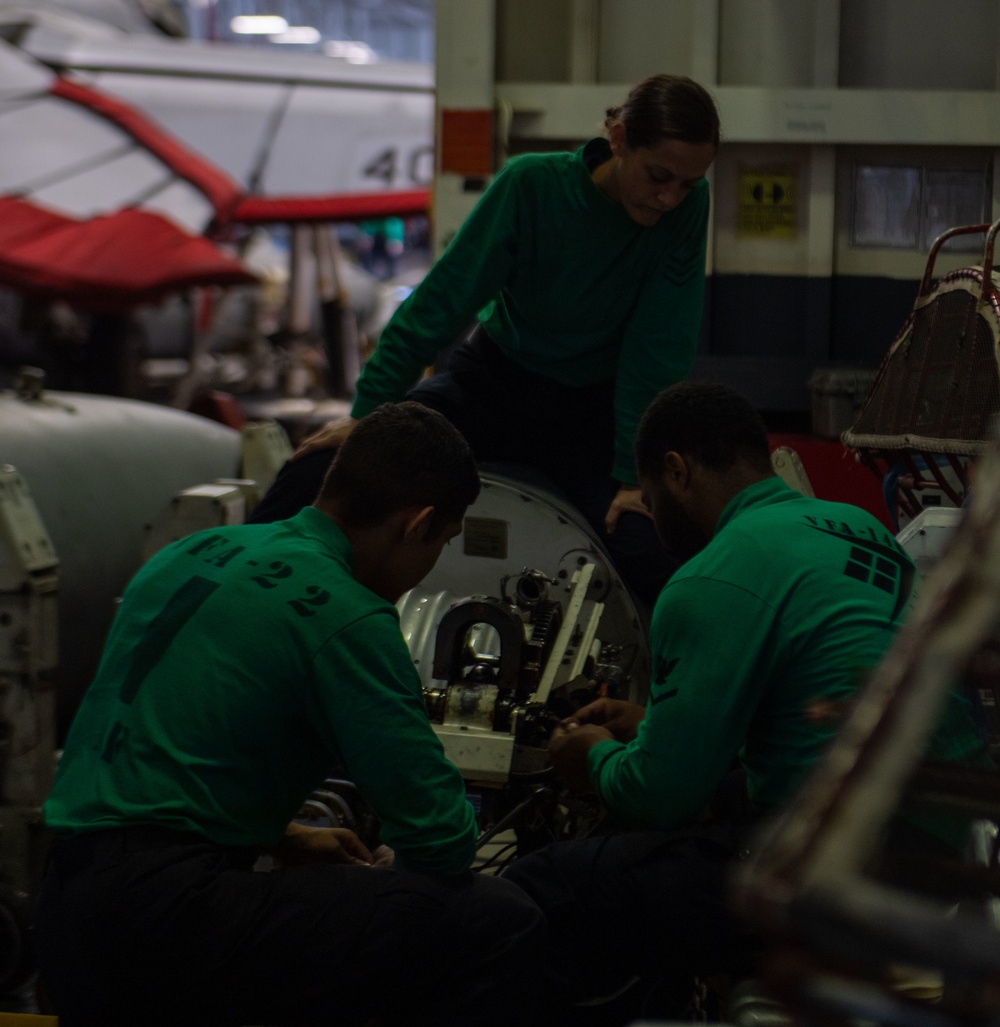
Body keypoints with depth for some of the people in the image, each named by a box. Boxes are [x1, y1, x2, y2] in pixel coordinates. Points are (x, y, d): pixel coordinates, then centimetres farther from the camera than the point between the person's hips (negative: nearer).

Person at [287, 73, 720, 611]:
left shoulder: (686, 207, -18)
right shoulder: (531, 184, -21)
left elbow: (661, 344, -15)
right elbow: (441, 301, -17)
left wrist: (634, 470, -15)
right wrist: (367, 414, -16)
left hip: (590, 412, 1)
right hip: (495, 384, -1)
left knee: (664, 573, -18)